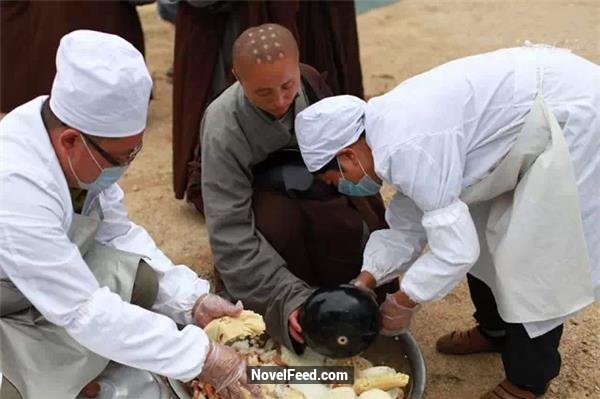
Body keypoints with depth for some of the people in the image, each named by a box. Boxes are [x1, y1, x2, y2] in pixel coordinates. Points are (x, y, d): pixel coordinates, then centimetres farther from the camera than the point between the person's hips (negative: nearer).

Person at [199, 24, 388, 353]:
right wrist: (291, 296, -39)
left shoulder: (310, 82, -18)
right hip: (255, 205, -4)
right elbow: (231, 233, -33)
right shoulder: (223, 130, -32)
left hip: (314, 193, 4)